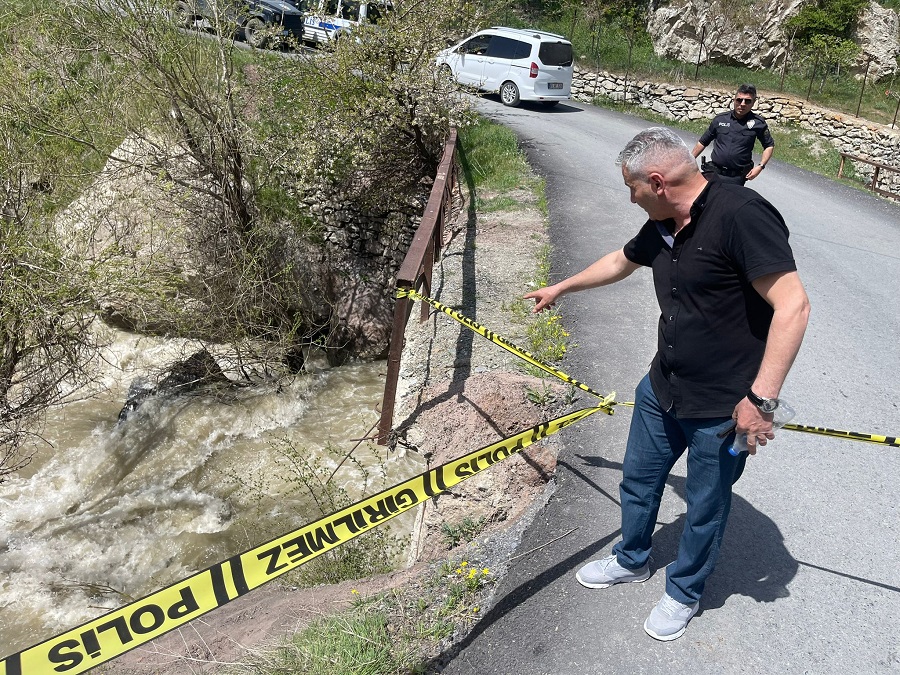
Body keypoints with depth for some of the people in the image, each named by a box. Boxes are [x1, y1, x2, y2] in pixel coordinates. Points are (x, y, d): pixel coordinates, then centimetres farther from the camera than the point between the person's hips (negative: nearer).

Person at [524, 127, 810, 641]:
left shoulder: (740, 214, -25)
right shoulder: (663, 226, 2)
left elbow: (793, 306, -28)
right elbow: (621, 261, 22)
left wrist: (761, 397, -29)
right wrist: (561, 288, 34)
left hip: (723, 408, -8)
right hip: (662, 388, 8)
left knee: (705, 509, 14)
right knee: (639, 479, 23)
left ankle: (685, 593, 39)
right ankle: (632, 560, 49)